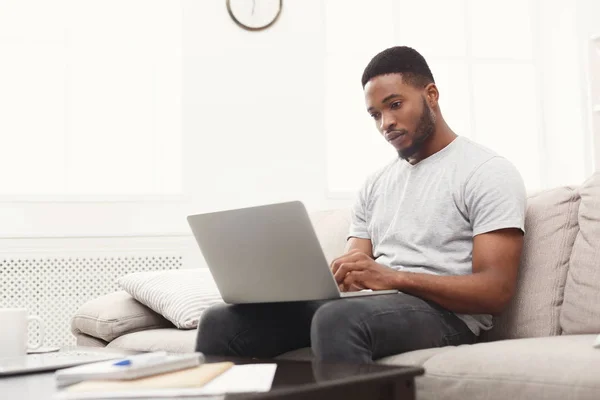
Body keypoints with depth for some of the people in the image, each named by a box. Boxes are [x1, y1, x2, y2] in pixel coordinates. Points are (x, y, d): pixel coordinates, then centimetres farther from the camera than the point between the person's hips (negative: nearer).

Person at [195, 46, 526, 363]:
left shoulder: (488, 172, 0)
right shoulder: (375, 185, 22)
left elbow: (496, 290, -11)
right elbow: (353, 278, 16)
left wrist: (394, 277, -24)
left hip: (443, 313, -6)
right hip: (366, 306, 6)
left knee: (338, 319, -40)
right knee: (222, 322, -12)